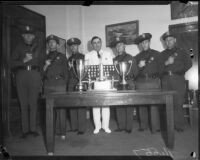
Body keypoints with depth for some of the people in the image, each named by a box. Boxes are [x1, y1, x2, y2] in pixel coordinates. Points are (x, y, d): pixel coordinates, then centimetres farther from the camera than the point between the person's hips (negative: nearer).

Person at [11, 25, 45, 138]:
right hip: (21, 75, 1)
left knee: (33, 103, -3)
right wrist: (24, 61, -11)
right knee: (23, 103, 0)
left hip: (34, 75, -1)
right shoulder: (19, 47, 13)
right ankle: (25, 130, 6)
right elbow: (13, 63, 6)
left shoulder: (39, 47, 13)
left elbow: (42, 62, 13)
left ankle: (33, 128, 5)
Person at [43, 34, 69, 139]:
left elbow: (66, 72, 9)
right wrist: (45, 66, -1)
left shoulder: (62, 56, 14)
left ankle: (61, 131, -2)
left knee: (61, 107, -7)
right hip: (48, 84, 3)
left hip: (59, 84, -3)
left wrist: (64, 83, -1)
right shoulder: (45, 57, 21)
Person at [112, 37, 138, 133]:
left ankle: (128, 127, 6)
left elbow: (135, 72, 2)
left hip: (128, 84, -3)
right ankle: (121, 126, 14)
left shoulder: (130, 58, 7)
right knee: (119, 106, 4)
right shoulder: (114, 60, 18)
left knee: (129, 106, -2)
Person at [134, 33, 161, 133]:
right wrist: (139, 66, -7)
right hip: (141, 82, 2)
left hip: (153, 82, -2)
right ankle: (143, 125, 13)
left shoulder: (156, 54, 11)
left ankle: (155, 127, 0)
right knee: (142, 105, 2)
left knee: (154, 104, -7)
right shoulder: (137, 57, 17)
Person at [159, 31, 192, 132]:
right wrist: (166, 63, -9)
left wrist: (179, 71, -4)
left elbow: (189, 63, 5)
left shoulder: (181, 52, 14)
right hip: (166, 80, 2)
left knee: (178, 103, -6)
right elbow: (158, 67, 8)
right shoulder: (162, 54, 19)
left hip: (178, 79, -2)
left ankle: (179, 126, 2)